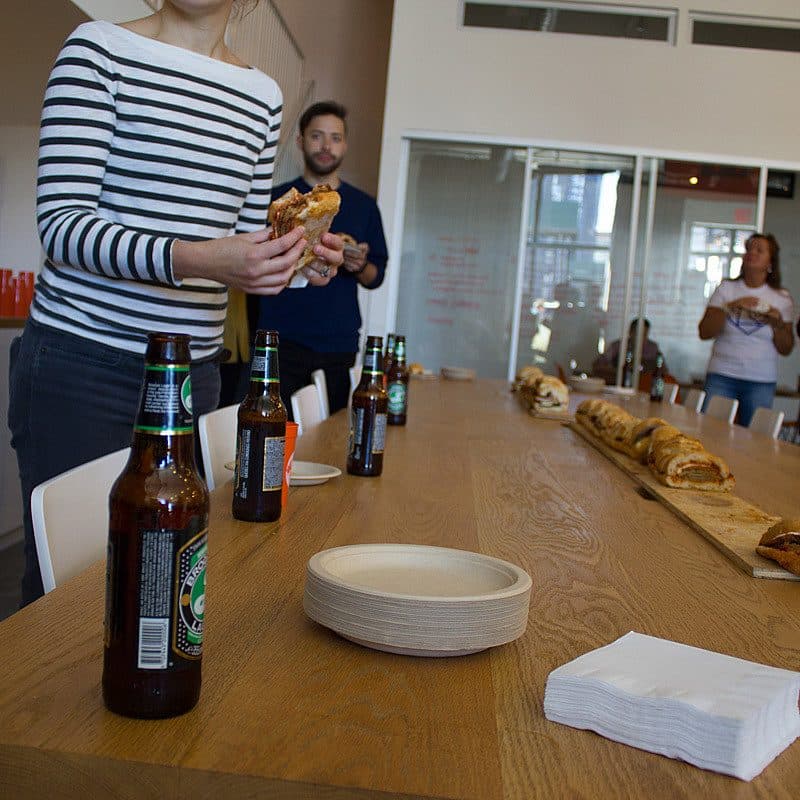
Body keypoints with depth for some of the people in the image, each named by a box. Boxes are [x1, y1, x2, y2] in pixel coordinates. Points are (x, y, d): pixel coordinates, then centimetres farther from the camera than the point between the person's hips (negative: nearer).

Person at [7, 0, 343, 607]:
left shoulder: (263, 95, 12)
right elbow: (61, 221, -13)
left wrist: (299, 262, -5)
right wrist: (192, 260, -28)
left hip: (195, 371, 5)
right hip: (82, 365, -5)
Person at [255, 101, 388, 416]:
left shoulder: (363, 206, 14)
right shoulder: (278, 199, 8)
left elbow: (376, 277, 15)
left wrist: (360, 266, -8)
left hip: (339, 344, 2)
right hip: (282, 342, -2)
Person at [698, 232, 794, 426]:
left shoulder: (782, 299, 7)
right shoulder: (726, 289, 6)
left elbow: (786, 349, 7)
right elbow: (704, 333, -4)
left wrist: (777, 322, -10)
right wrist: (730, 307, -14)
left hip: (761, 381, 0)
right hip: (722, 375, 0)